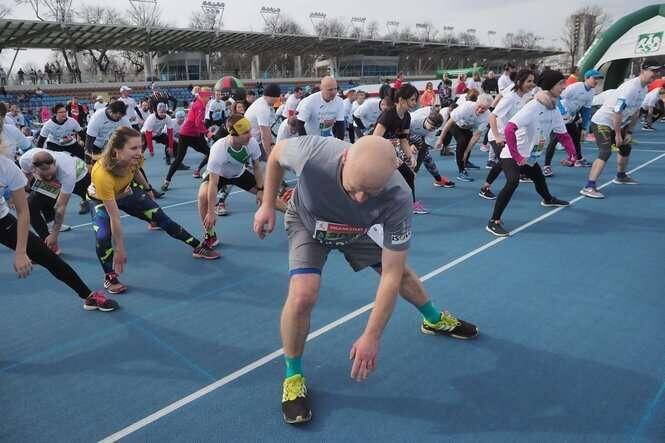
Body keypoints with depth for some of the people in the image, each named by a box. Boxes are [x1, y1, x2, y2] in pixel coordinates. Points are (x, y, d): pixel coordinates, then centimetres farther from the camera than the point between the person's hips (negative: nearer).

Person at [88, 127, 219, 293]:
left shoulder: (133, 159, -30)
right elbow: (114, 218, -39)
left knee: (162, 218, 0)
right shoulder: (102, 174, -44)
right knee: (103, 236, -27)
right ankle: (110, 277, 0)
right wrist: (120, 250, -32)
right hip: (100, 199, -4)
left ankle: (198, 247, 16)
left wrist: (148, 189, 14)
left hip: (127, 191, 4)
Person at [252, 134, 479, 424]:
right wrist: (267, 205, -13)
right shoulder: (312, 153, -43)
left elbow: (392, 274, -32)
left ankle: (435, 320, 50)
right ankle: (293, 377, 4)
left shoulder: (397, 198, -40)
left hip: (357, 231, 2)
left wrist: (372, 337, -31)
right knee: (303, 295, -24)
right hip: (307, 223, -1)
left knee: (401, 271, 15)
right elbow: (276, 153, -16)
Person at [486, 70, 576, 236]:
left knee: (539, 179, 28)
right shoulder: (533, 107, -24)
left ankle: (548, 199, 63)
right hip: (512, 156, -8)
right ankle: (494, 222, -26)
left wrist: (572, 153, 2)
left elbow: (563, 134, 14)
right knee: (513, 181, -31)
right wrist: (517, 157, -33)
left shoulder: (554, 110, 1)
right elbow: (509, 129, -34)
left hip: (530, 157, 9)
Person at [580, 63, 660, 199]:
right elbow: (617, 112, -26)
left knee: (626, 147, 23)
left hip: (617, 124, 10)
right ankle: (589, 187, -29)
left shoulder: (643, 89, 6)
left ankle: (621, 176, 46)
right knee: (605, 152, -23)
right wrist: (617, 135, -21)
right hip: (602, 121, -10)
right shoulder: (630, 87, -24)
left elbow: (635, 113, 13)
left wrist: (629, 132, 8)